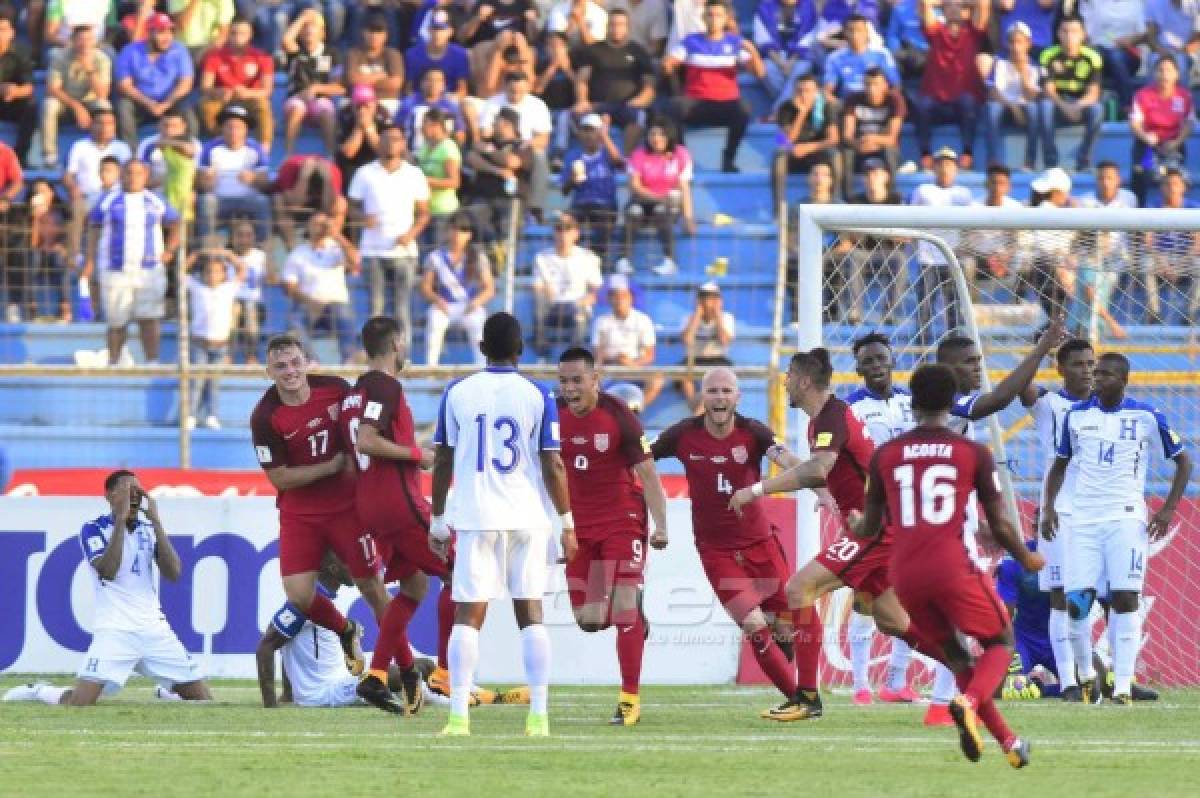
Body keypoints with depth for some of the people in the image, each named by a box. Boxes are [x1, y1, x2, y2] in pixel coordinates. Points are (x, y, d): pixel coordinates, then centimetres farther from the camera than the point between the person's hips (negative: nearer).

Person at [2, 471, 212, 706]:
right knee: (79, 704, -21)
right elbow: (108, 571, -19)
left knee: (203, 700, 1)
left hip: (155, 630, 5)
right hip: (115, 631, -5)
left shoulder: (150, 529, 11)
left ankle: (167, 692, 33)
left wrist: (155, 521, -8)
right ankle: (36, 693, 10)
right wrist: (121, 519, -18)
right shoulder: (94, 530, -2)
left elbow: (173, 573, -3)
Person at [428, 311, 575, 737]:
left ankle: (458, 716, -10)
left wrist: (438, 521, 14)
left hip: (476, 518, 0)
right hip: (528, 518, 0)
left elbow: (442, 463, 6)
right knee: (531, 613, 7)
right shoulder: (537, 396, 0)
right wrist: (568, 524, 5)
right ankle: (539, 716, 2)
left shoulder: (457, 393, 2)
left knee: (468, 615, 0)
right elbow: (553, 465, -2)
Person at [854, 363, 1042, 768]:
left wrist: (855, 527, 42)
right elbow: (1000, 525, 5)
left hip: (905, 572, 3)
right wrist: (1027, 559, 25)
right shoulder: (974, 453, 2)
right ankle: (967, 703, -20)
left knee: (954, 657, 19)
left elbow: (869, 529, 17)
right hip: (955, 567, -3)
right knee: (1000, 643, 12)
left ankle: (1008, 742, 13)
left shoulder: (885, 455, 9)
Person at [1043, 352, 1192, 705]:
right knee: (1077, 601, -5)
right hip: (1083, 518, 3)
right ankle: (1085, 674, 15)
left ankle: (1123, 685, -9)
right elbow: (1060, 464, 20)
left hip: (1126, 517, -3)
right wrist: (1048, 506, 7)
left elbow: (1183, 462, 7)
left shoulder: (1146, 417, -1)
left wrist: (1168, 509, -2)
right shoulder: (1077, 415, 8)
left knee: (1125, 598, -10)